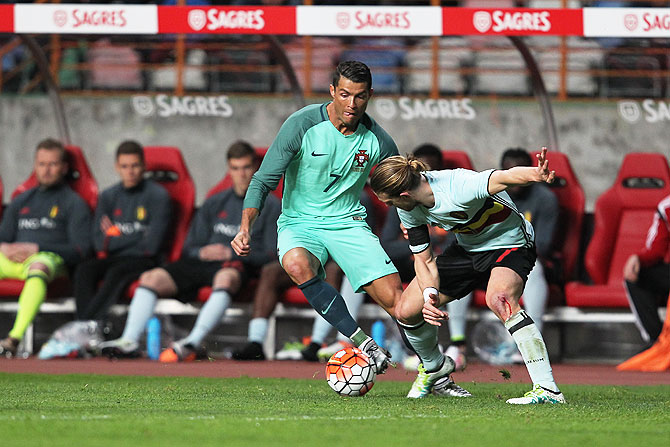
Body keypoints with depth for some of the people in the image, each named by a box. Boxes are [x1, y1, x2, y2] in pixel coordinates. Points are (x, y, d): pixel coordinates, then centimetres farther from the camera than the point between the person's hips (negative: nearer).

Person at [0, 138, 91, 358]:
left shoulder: (75, 203, 12)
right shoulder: (21, 201, 29)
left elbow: (80, 251, 1)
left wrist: (37, 248, -9)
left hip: (50, 259, -5)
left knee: (38, 268, -42)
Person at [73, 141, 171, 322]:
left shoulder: (157, 195, -1)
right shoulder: (109, 196, 14)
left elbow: (151, 245, -8)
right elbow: (99, 242, 7)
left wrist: (115, 239, 1)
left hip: (142, 260, -4)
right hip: (113, 259, 4)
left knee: (117, 273, -36)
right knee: (84, 270, -27)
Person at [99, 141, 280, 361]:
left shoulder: (270, 206, 13)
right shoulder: (214, 204, 26)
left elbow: (270, 255, 1)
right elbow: (189, 249, 22)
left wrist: (232, 254, -11)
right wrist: (202, 252, -2)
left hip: (240, 263, -5)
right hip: (203, 262, 5)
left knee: (226, 277, -41)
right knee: (150, 277, -17)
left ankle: (193, 342, -54)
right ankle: (129, 341, -30)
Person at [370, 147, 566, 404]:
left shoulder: (457, 187, -36)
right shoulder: (407, 209, -13)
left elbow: (505, 177, -52)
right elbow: (424, 259, -3)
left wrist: (537, 175, -75)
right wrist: (429, 294, -24)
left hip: (510, 244, -8)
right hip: (467, 247, 8)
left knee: (498, 299, -38)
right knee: (407, 310, 3)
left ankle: (547, 390, -38)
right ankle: (434, 373, 34)